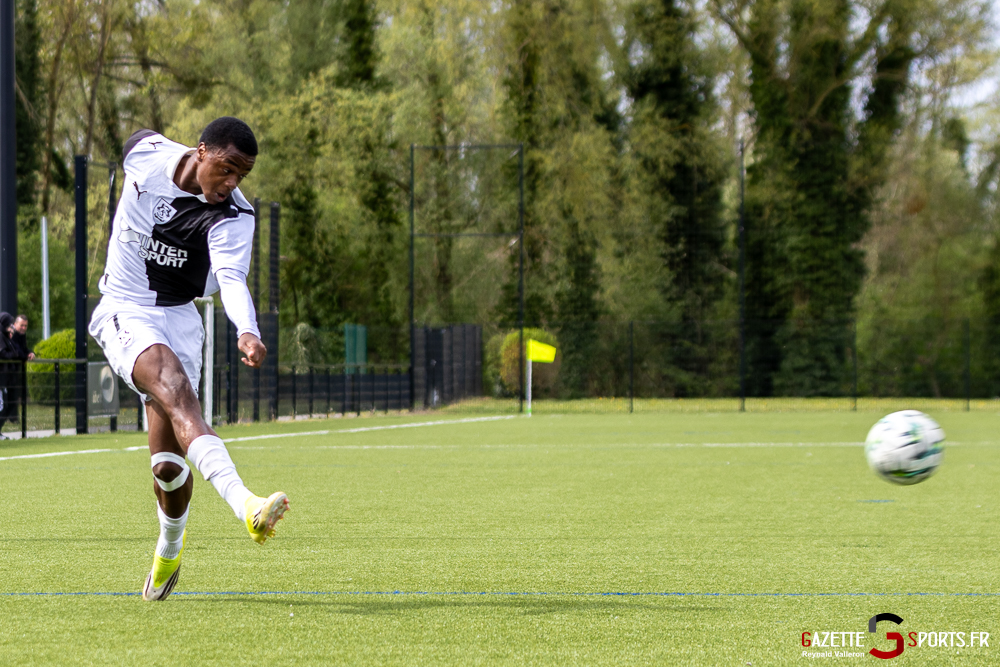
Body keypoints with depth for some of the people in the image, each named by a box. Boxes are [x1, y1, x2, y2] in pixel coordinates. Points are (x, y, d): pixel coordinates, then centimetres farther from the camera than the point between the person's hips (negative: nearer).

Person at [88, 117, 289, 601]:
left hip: (178, 318, 1)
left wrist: (247, 331, -53)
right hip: (123, 313, -1)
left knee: (168, 462, -3)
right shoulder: (147, 153, -11)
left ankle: (168, 553, 29)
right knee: (174, 385, -32)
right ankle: (245, 505, -53)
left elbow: (232, 278, -33)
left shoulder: (234, 216, -15)